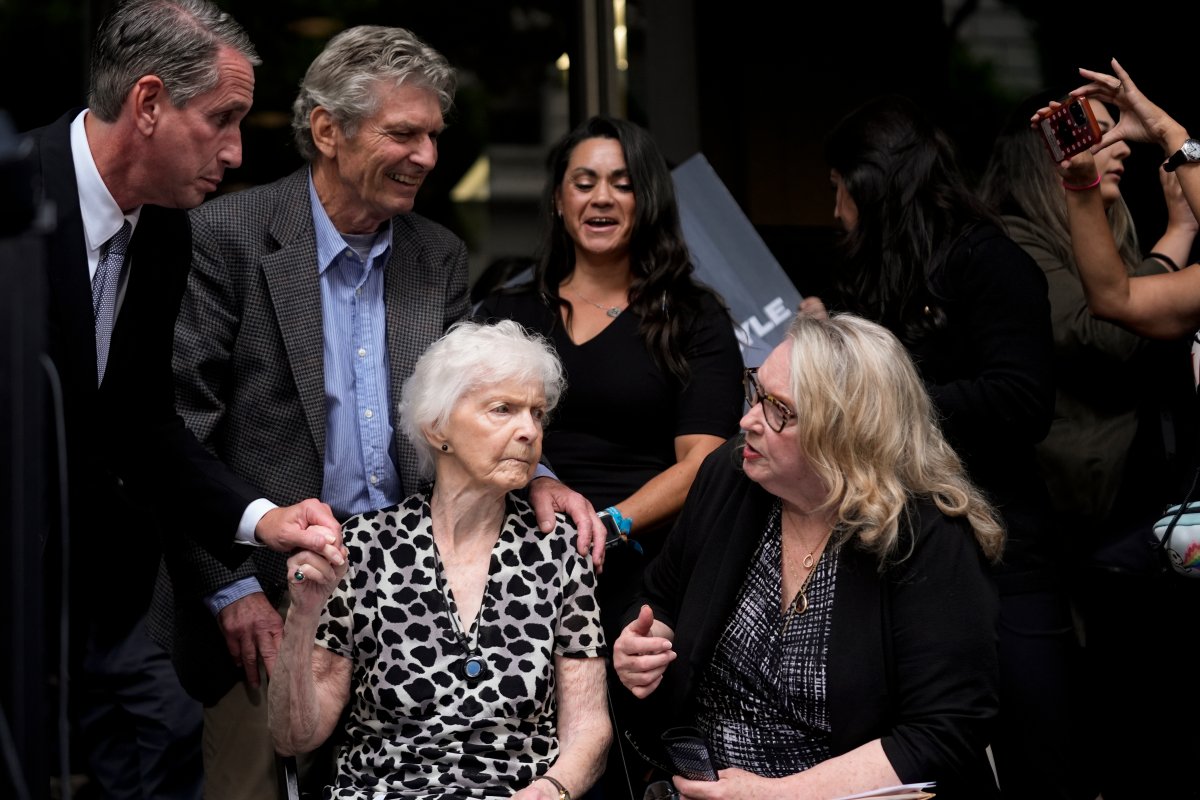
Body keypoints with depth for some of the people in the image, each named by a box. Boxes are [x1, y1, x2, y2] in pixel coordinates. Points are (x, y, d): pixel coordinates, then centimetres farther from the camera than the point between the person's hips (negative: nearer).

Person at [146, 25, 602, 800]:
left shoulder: (440, 256, 9)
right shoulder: (227, 237, -8)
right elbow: (178, 428, -10)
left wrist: (532, 474, -12)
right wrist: (229, 589, -13)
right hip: (261, 598, -4)